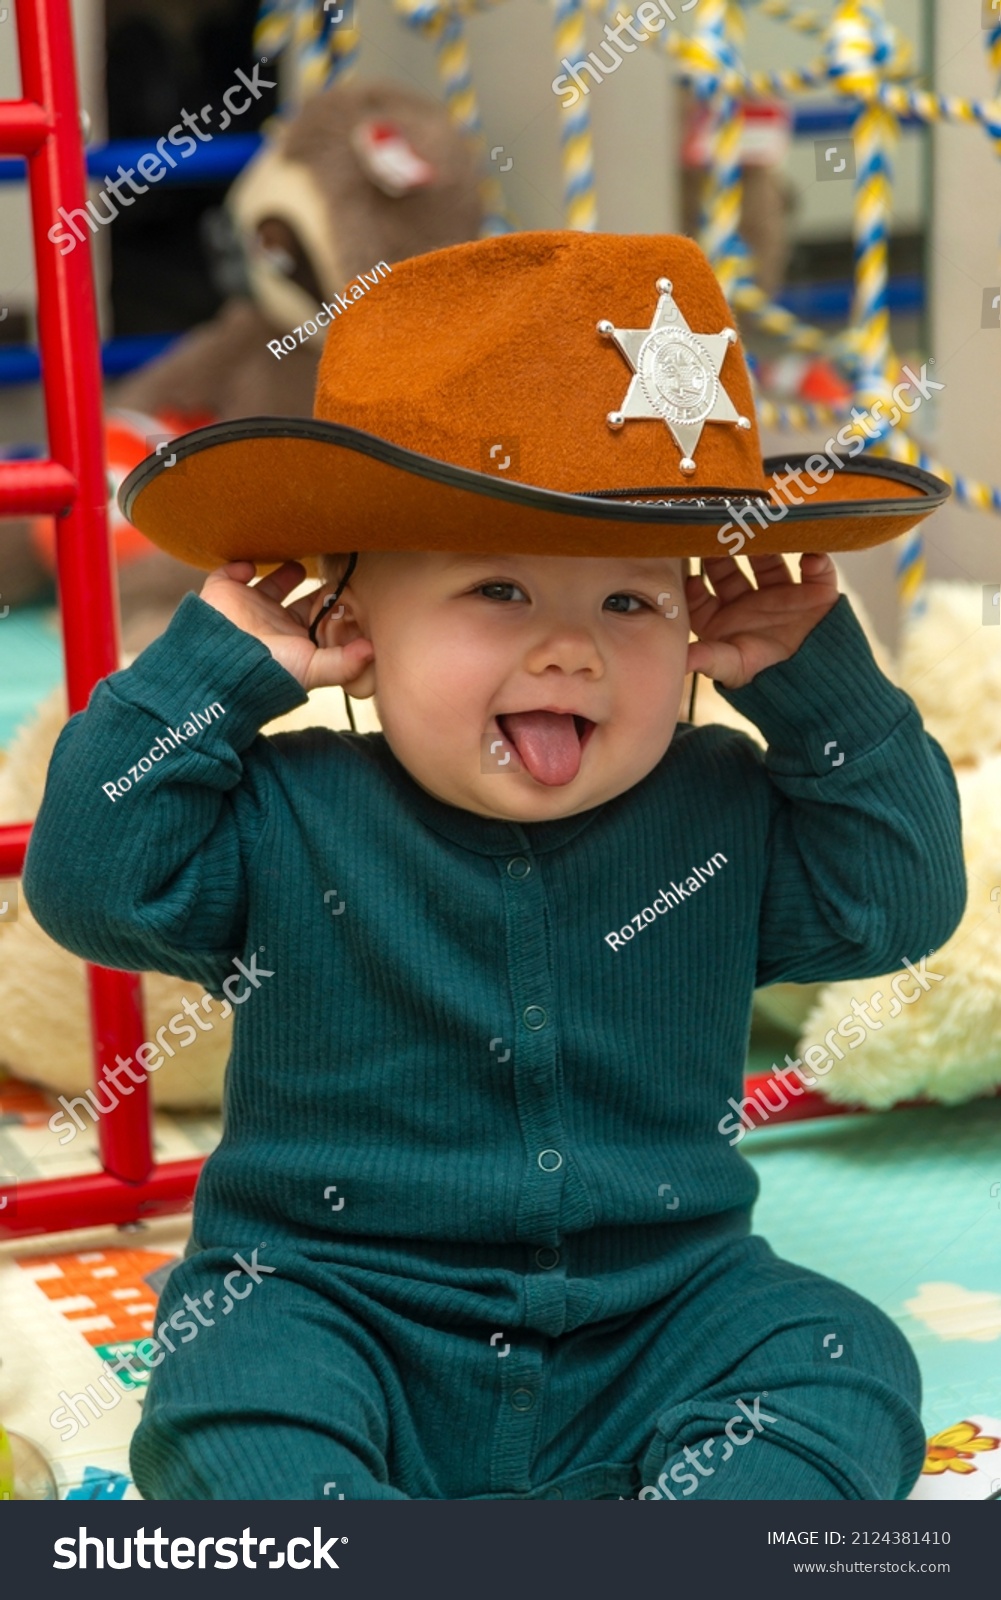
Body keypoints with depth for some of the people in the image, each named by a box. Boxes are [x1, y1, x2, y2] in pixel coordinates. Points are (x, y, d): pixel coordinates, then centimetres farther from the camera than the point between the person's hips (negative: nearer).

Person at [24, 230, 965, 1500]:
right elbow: (88, 879, -11)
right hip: (334, 1308, -2)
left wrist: (819, 681, -4)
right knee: (237, 1393, -29)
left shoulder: (726, 819, 1)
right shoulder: (290, 824, -5)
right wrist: (217, 667, -13)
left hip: (653, 1317, 2)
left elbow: (906, 898, 4)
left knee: (841, 1371, -19)